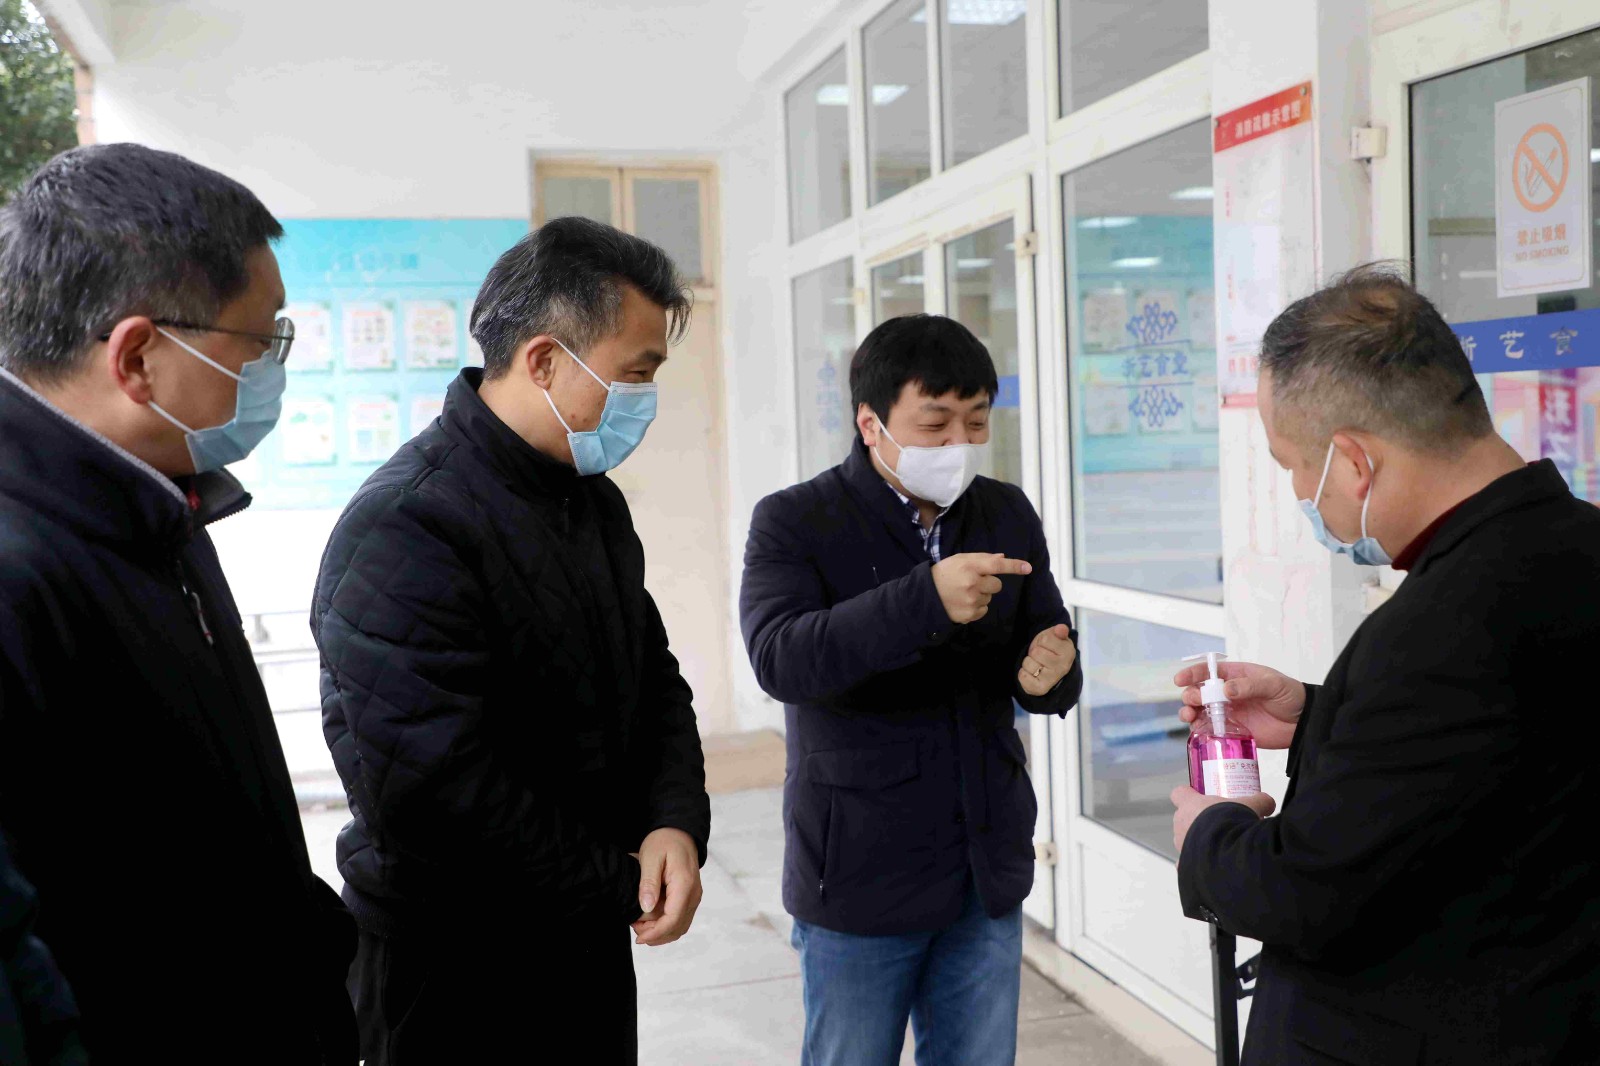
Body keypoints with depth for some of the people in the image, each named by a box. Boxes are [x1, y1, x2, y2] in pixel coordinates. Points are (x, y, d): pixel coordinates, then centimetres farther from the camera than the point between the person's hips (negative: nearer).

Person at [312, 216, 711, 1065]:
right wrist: (624, 886, -17)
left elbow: (654, 678, 9)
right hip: (454, 976, -7)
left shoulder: (595, 502, 5)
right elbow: (429, 793, -28)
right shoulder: (405, 533, -24)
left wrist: (677, 823, -11)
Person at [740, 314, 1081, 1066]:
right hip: (858, 882, -4)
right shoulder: (795, 522, -8)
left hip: (987, 876, 4)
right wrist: (926, 599, -38)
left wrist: (1050, 672, -16)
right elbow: (778, 657, -25)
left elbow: (1048, 653, 9)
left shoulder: (1009, 516, 6)